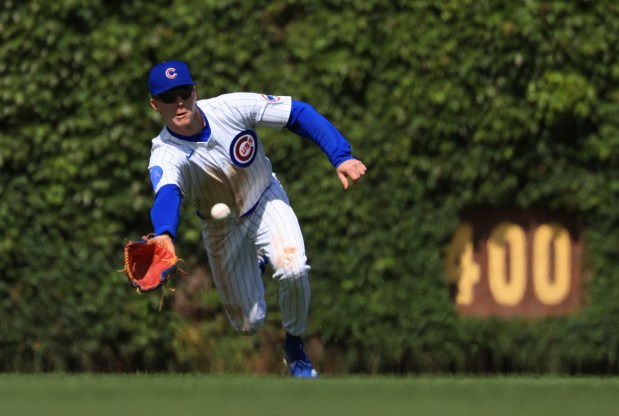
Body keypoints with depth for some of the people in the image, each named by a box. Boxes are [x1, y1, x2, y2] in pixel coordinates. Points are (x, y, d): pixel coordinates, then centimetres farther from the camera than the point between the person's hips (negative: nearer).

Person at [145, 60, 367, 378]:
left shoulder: (230, 107, -26)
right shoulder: (165, 157, -31)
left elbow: (299, 114, -19)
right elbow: (166, 195, -53)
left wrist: (341, 157, -31)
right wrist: (164, 235, -76)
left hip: (266, 200, 0)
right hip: (222, 229, 0)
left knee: (293, 268, -29)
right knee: (249, 324, 5)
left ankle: (294, 345, 1)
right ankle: (254, 264, 40)